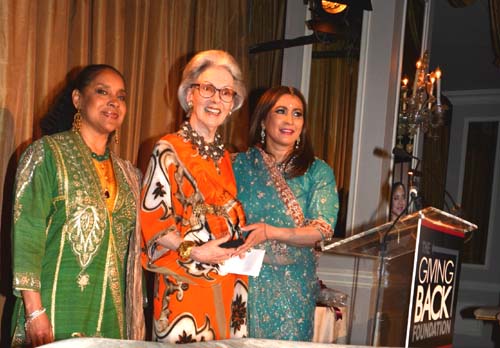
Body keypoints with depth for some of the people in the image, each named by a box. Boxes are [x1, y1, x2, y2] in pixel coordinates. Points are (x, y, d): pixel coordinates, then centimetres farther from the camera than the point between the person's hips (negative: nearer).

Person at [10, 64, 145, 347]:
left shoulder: (129, 174, 12)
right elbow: (27, 235, -10)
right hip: (58, 311, -5)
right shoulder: (47, 153, -3)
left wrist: (136, 320, 9)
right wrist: (35, 311, -17)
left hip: (113, 317, 5)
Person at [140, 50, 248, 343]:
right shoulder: (169, 150, -6)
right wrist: (193, 251, -20)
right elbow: (151, 220, -9)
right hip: (185, 282, -6)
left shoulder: (225, 156, 14)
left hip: (228, 285, 6)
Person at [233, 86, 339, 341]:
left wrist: (270, 232, -20)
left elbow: (323, 230, -8)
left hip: (293, 286, 0)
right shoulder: (240, 164, 5)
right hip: (246, 279, 0)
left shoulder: (317, 172, 2)